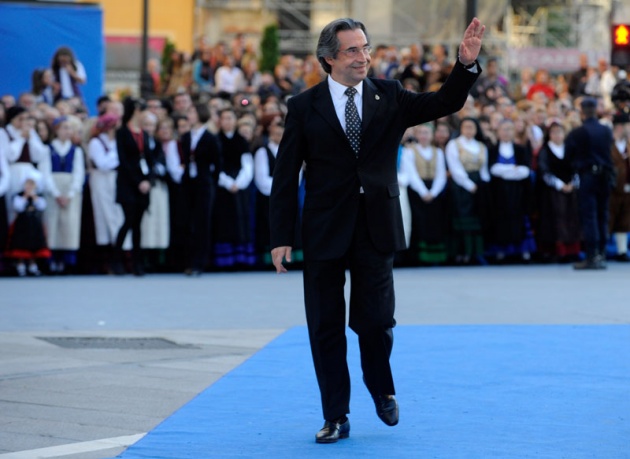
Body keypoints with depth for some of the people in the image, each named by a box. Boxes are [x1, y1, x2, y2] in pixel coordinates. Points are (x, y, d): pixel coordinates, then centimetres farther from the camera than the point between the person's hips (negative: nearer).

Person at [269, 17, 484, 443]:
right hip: (325, 229, -1)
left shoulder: (389, 97, 4)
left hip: (376, 227, 1)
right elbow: (286, 176, -1)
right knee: (326, 327, 4)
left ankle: (382, 390, 32)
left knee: (376, 321, 2)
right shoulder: (304, 107, -1)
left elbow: (445, 103, -7)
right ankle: (336, 418, 16)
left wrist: (467, 65, -24)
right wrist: (282, 237, -6)